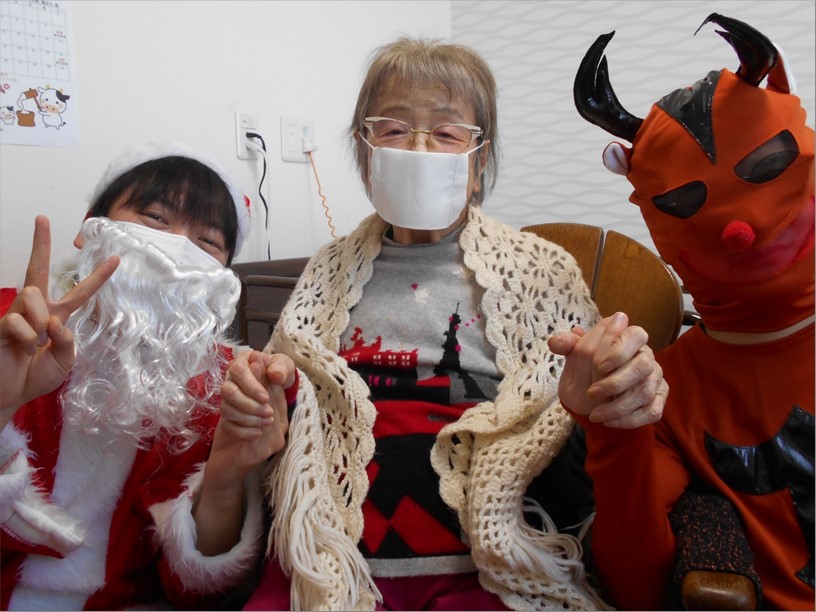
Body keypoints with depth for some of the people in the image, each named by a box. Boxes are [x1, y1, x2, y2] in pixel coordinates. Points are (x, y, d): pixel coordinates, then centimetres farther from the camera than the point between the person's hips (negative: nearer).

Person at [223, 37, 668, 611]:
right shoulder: (330, 273, 10)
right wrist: (252, 401, -4)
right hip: (332, 560, 2)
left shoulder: (540, 271, 3)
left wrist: (595, 402, -17)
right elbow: (281, 424, 18)